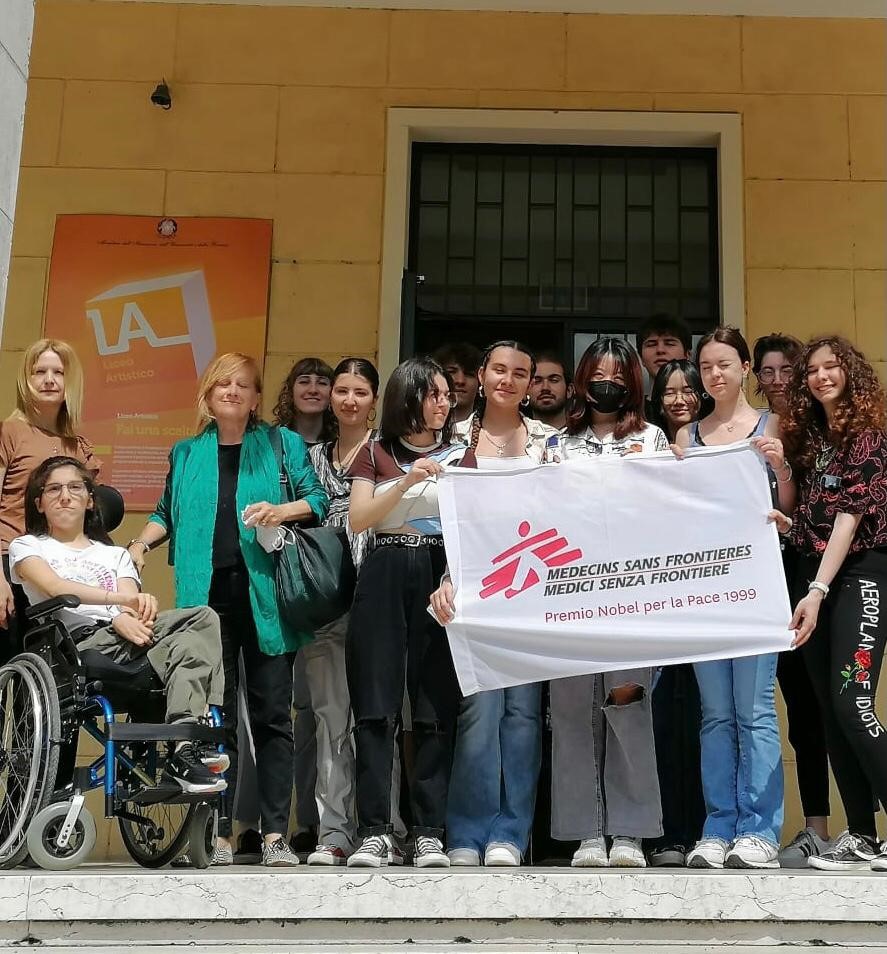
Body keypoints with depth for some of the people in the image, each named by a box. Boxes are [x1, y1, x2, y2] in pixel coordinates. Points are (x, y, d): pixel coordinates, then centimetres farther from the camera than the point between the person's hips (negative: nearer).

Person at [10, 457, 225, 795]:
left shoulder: (115, 554, 31)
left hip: (124, 634, 4)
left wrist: (130, 614, -15)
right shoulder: (27, 547, 21)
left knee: (203, 617, -28)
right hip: (80, 642, -4)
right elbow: (55, 587, -2)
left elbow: (132, 602, 11)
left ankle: (186, 746, -36)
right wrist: (120, 598, -16)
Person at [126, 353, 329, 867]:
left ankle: (276, 835, 2)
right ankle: (220, 835, 7)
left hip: (265, 596, -2)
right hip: (208, 594, 2)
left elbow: (318, 498, 5)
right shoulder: (187, 454, 18)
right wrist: (141, 542, 9)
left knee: (272, 714, -2)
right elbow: (168, 512, 26)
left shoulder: (283, 444, 10)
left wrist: (282, 510, -13)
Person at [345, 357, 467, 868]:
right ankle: (375, 832, -2)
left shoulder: (460, 456, 14)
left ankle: (430, 834, 0)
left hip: (443, 578, 1)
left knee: (437, 709, -3)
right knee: (377, 708, -4)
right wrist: (406, 482, -10)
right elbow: (358, 519, 0)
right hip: (387, 579, 0)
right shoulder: (377, 453, 11)